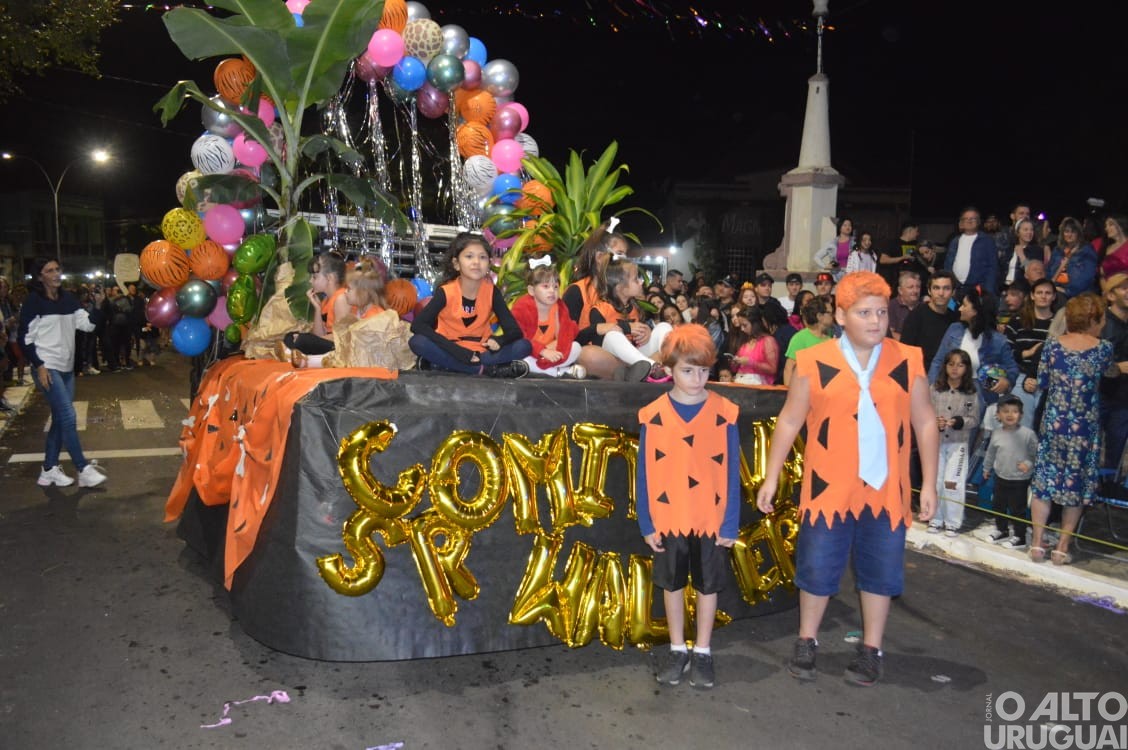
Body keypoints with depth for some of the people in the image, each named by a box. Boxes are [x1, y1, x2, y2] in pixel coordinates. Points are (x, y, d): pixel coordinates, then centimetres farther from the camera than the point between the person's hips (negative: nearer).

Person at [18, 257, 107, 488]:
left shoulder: (68, 299, 8)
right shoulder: (33, 301, -9)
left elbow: (88, 324, 5)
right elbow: (25, 338, -9)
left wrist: (98, 306, -12)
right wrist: (39, 366, -16)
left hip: (66, 367, 7)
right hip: (47, 368, -7)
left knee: (60, 419, 10)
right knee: (68, 417, -11)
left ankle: (49, 470, 20)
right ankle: (84, 470, -6)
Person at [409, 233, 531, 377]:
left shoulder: (491, 291, -7)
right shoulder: (446, 291, -13)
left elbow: (515, 331, -8)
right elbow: (417, 325, -22)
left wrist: (500, 340, -34)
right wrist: (457, 351, -31)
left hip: (480, 351, 2)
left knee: (524, 346, -20)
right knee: (418, 342, -31)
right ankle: (485, 369, -27)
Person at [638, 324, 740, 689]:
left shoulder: (725, 413, -8)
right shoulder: (652, 415, -7)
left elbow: (732, 472, -4)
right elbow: (644, 474, -3)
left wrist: (731, 523, -6)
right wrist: (647, 523, -5)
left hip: (712, 520, 0)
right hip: (667, 518, 1)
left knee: (707, 586, 13)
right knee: (672, 585, 14)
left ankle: (702, 652, 30)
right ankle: (677, 650, 31)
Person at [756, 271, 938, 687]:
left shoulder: (908, 361, 0)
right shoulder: (814, 362, -6)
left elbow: (925, 423, 6)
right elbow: (789, 421, 0)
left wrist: (929, 484, 4)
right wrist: (771, 478, 0)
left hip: (887, 491, 2)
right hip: (829, 489, -1)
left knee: (880, 571, 13)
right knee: (817, 568, 10)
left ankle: (871, 649, 31)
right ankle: (806, 641, 30)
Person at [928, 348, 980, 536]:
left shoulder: (971, 393, -4)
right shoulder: (935, 389, -4)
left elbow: (974, 419, -1)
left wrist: (959, 422, -18)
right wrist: (935, 422, -22)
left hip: (959, 444, -1)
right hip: (936, 442, 1)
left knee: (953, 484, -3)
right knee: (935, 482, 9)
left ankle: (953, 523, 11)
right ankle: (936, 520, 22)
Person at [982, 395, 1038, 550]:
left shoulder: (1028, 434, -16)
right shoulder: (996, 433, -1)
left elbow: (1036, 453, -9)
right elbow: (991, 452, 13)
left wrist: (1028, 463, -25)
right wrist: (987, 468, 23)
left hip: (1020, 480, -5)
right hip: (1001, 477, 5)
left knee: (1017, 509, 3)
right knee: (998, 505, 17)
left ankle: (1020, 537, 19)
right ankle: (1002, 531, 37)